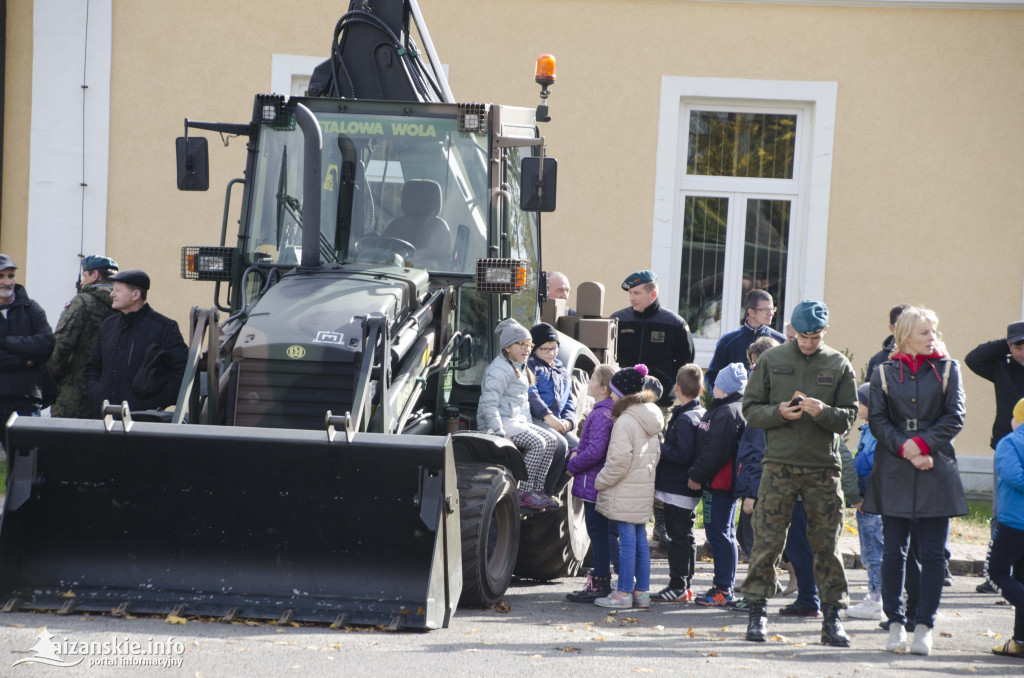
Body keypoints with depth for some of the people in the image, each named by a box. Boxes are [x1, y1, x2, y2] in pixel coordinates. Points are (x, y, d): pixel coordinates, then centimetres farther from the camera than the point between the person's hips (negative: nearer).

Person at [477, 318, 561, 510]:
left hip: (517, 421, 10)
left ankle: (537, 489, -5)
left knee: (551, 440, -5)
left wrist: (528, 425, 15)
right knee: (537, 442, -25)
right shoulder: (500, 369, -14)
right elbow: (489, 404, -22)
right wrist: (500, 434, -27)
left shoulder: (521, 368, 20)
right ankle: (524, 494, -20)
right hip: (500, 421, -10)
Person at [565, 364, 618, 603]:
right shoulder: (606, 411, 12)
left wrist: (573, 465, -11)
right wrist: (577, 451, 6)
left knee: (598, 532, -5)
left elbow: (595, 451, -25)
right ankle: (600, 578, 22)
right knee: (602, 533, 15)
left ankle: (600, 585, 0)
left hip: (593, 484, -10)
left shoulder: (601, 415, -19)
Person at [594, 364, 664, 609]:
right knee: (641, 539, 12)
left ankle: (624, 592, -1)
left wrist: (601, 481, -9)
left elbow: (619, 460, -20)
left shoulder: (625, 421, -16)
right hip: (644, 490, 9)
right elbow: (655, 454, 20)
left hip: (626, 492, -9)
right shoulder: (651, 419, 12)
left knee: (627, 541, -5)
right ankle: (642, 591, 14)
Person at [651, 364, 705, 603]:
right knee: (685, 536, 16)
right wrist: (664, 448, 13)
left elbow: (682, 455, -25)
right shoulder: (702, 415, 10)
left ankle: (678, 587, -2)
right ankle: (685, 585, 23)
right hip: (690, 489, 10)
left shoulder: (684, 419, -19)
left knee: (678, 536, -5)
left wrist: (660, 448, -14)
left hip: (677, 489, -10)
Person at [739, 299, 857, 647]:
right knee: (767, 541, -3)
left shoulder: (839, 365, 7)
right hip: (779, 465, -1)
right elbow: (750, 409, 5)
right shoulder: (771, 360, 5)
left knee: (827, 545, 3)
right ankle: (757, 612, 7)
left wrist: (824, 412, -14)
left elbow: (848, 416, 6)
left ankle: (831, 618, 9)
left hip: (823, 467, 1)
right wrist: (778, 412, -13)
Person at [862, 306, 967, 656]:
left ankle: (924, 627, 3)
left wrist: (923, 443, -12)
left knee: (932, 553, -2)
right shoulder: (884, 373, 8)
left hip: (936, 470, 0)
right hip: (893, 473, 0)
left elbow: (954, 417, 1)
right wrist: (904, 449, -12)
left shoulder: (947, 369, 8)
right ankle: (896, 624, 10)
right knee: (893, 551, 1)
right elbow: (877, 419, 2)